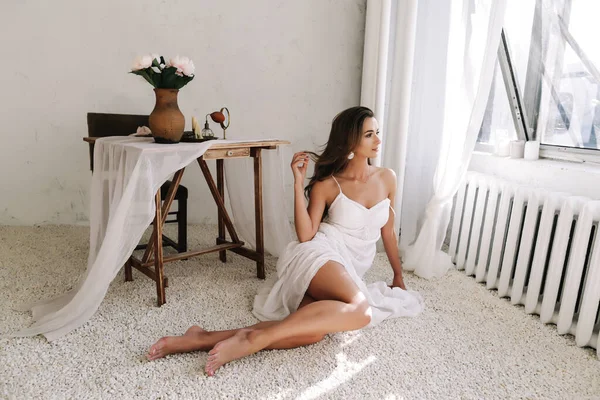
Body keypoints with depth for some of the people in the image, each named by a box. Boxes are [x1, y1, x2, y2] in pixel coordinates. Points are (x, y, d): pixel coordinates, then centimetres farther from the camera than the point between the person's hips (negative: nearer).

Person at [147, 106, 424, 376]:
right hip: (321, 254, -5)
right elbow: (305, 236, -8)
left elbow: (388, 232, 19)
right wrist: (298, 183, -11)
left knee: (314, 332, -27)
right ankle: (254, 339, -36)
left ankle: (205, 340, -31)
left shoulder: (387, 178, 10)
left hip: (350, 270, 5)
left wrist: (399, 276, 24)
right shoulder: (326, 184, -1)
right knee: (360, 309, -37)